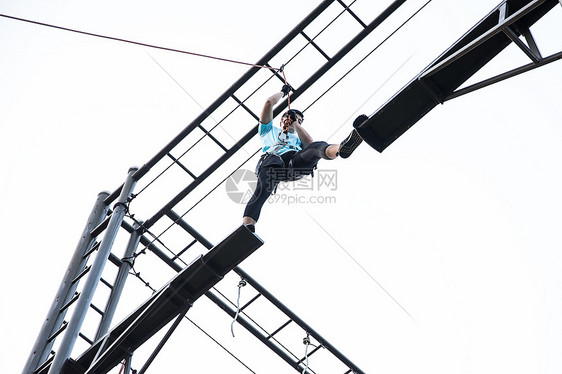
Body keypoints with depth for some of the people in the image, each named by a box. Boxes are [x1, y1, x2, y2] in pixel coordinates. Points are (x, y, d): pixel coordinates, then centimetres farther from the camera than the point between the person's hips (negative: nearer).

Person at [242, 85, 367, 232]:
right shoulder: (270, 130, 43)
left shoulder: (297, 138, 47)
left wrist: (295, 123, 29)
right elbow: (269, 103, 34)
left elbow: (309, 142, 22)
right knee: (263, 187, -35)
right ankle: (247, 228, -57)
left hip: (296, 161, 2)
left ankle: (341, 148, -67)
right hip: (273, 158, -2)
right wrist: (283, 92, 52)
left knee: (316, 147, -31)